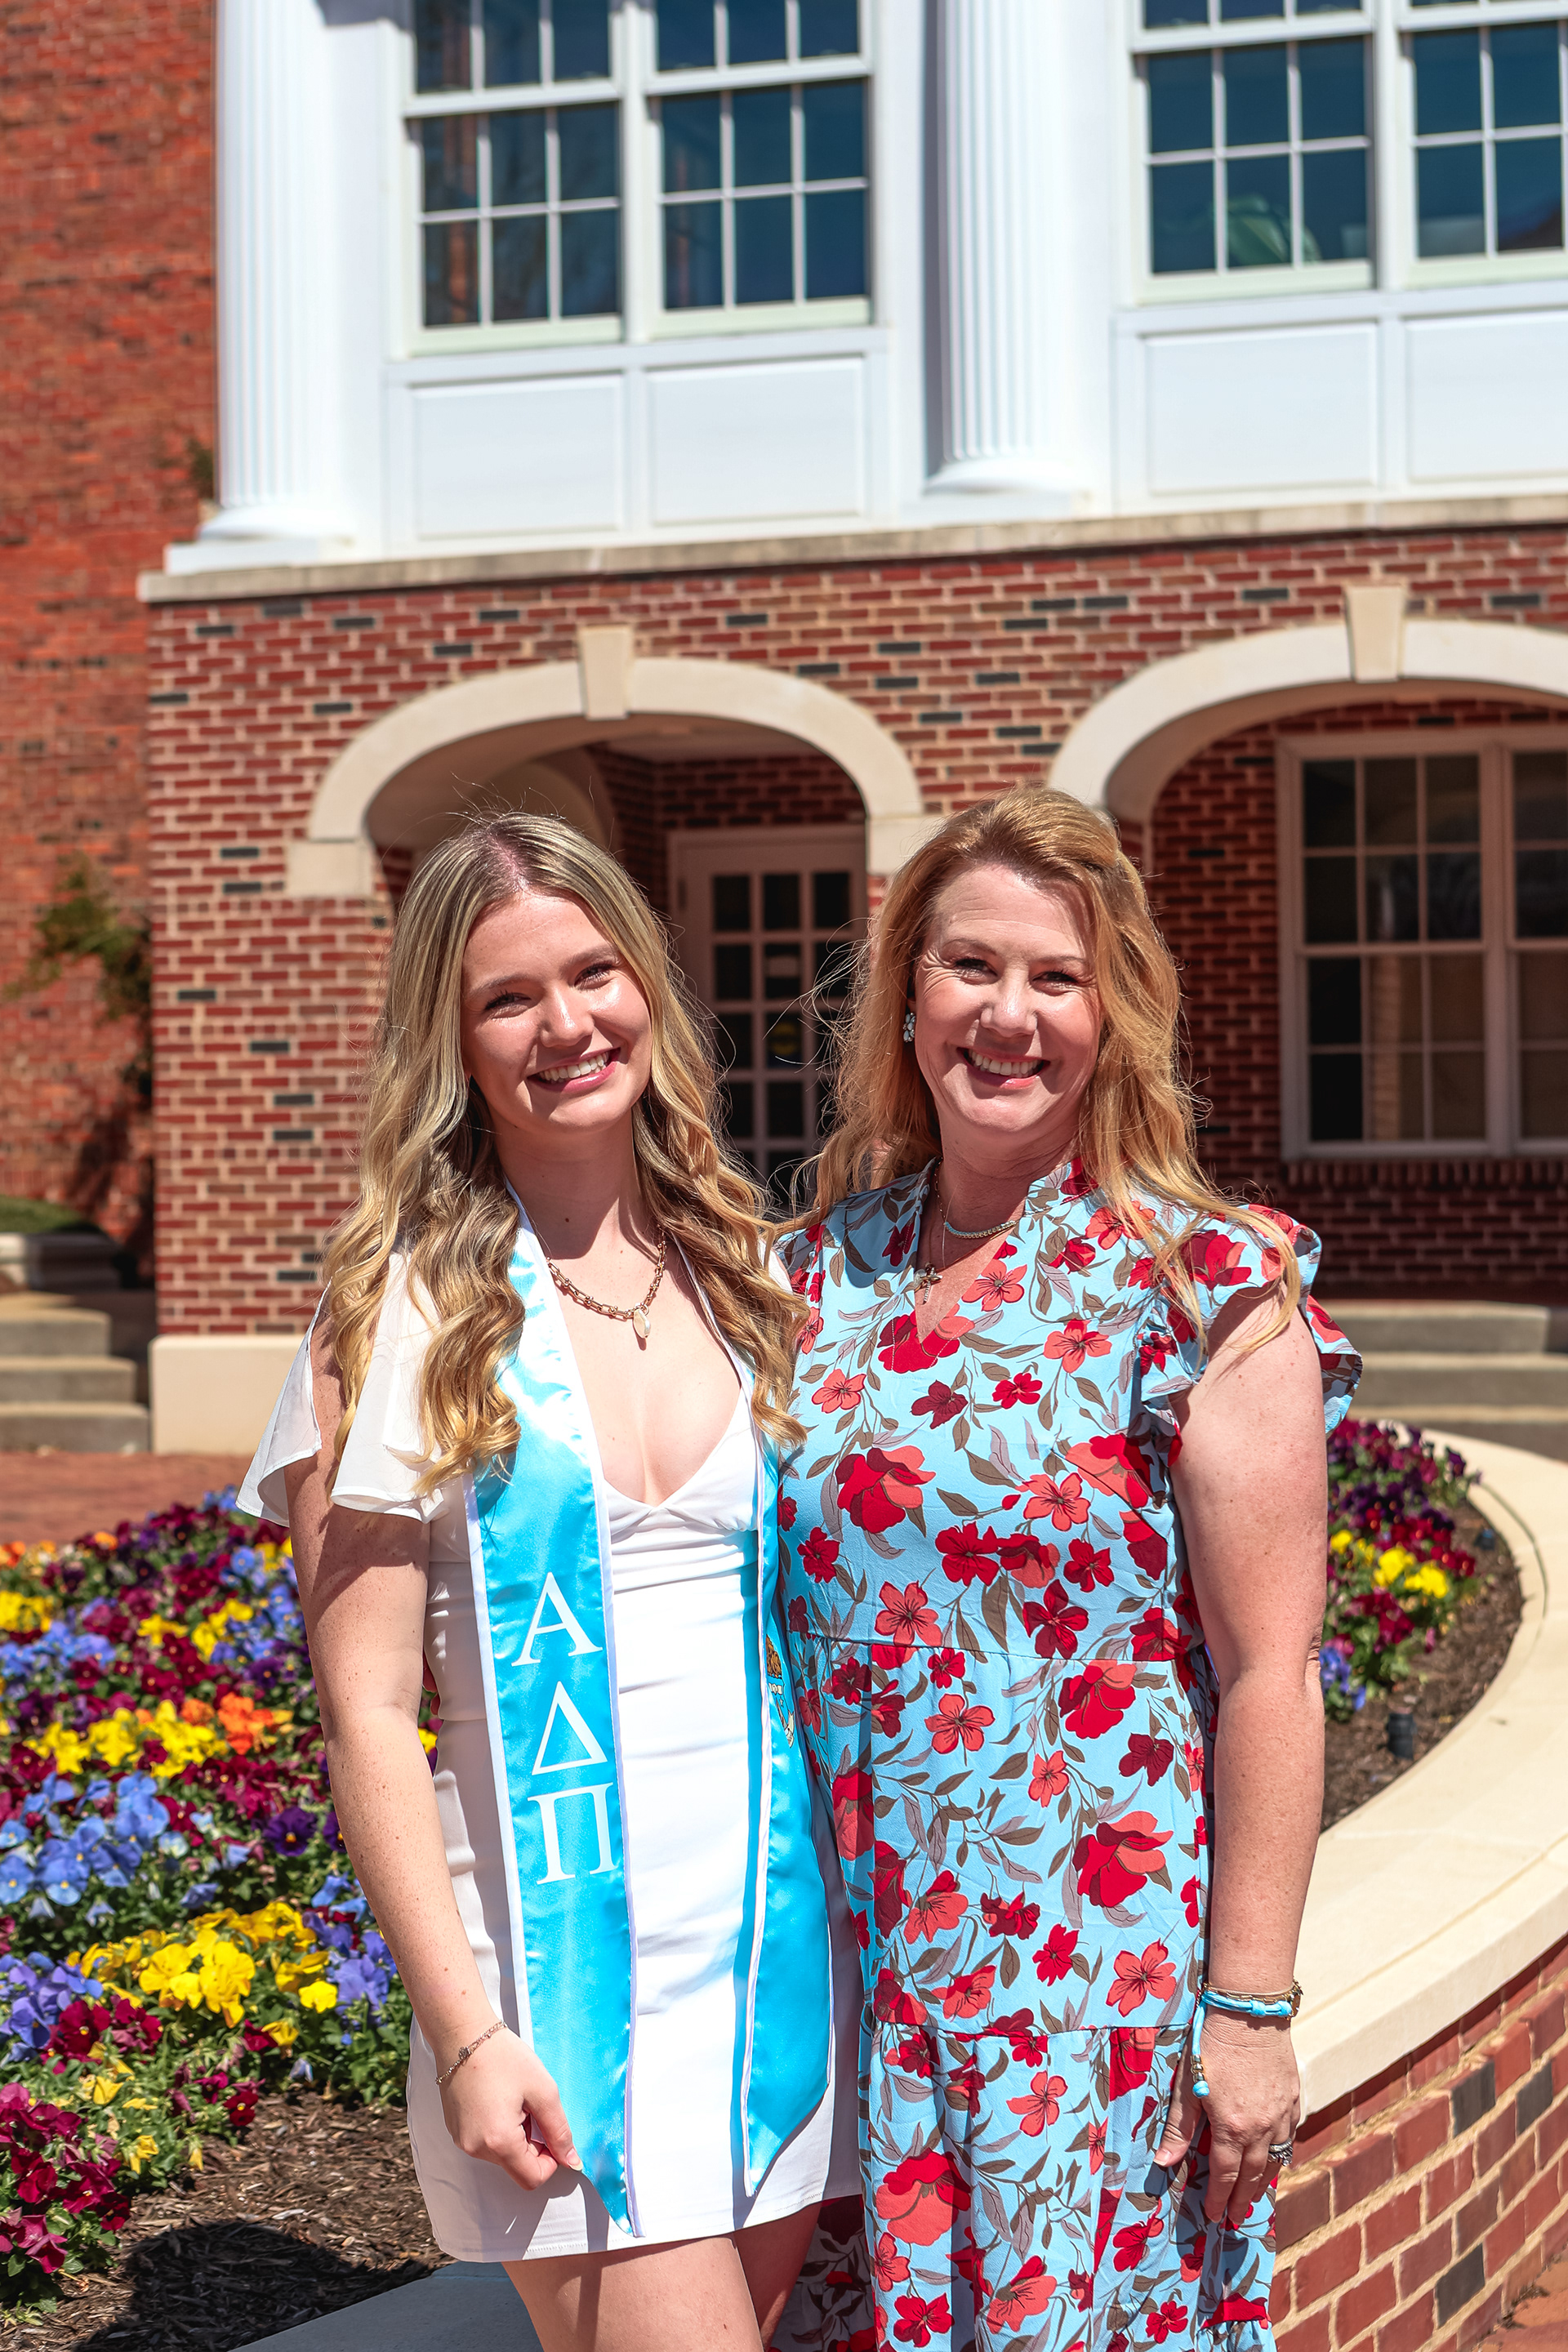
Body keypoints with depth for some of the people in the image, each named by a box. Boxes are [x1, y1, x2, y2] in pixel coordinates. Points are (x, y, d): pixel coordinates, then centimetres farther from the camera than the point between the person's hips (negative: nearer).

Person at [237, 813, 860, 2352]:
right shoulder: (410, 1311, -5)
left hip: (782, 1926, 5)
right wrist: (465, 2031, -13)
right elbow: (369, 1714, -8)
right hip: (554, 1950, -4)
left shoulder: (739, 1280, 8)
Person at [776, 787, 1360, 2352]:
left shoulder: (1203, 1286, -9)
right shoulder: (823, 1268, 5)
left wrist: (1252, 2010, -12)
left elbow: (1270, 1676, -10)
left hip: (1107, 1958, -4)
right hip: (861, 1955, 4)